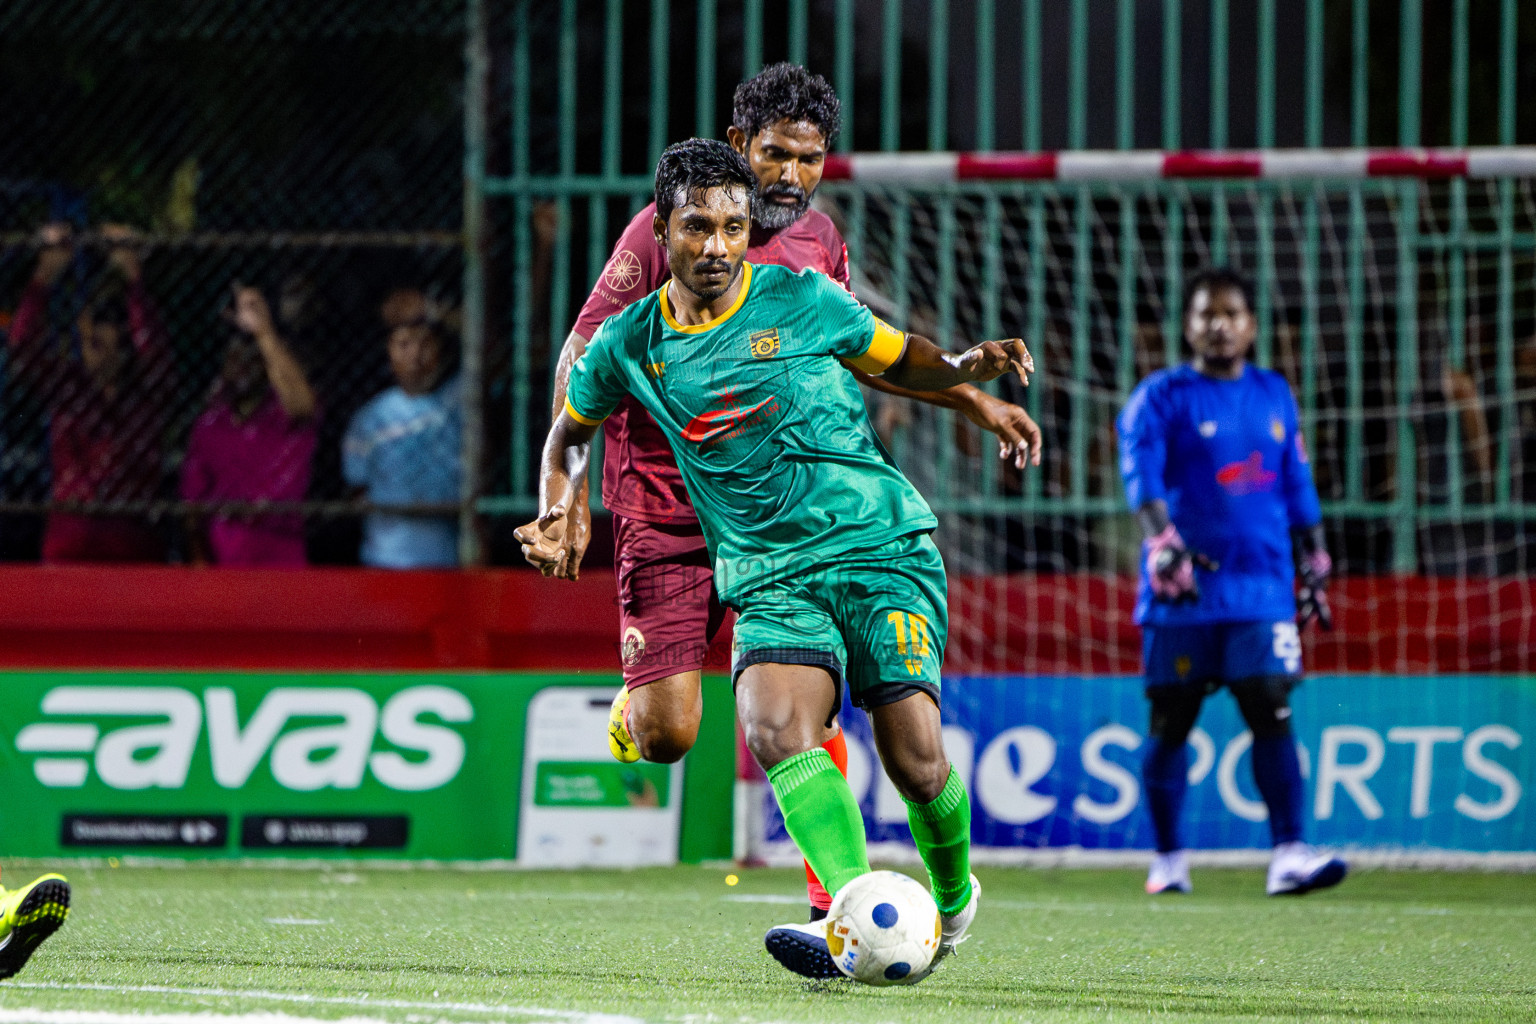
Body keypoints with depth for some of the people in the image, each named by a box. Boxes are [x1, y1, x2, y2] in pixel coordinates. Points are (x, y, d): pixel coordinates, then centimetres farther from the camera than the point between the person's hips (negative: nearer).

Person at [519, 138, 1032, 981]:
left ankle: (953, 895, 20)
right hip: (770, 579, 2)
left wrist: (969, 368, -4)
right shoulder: (630, 346, 5)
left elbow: (900, 360, 15)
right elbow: (571, 431, 24)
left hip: (882, 546, -2)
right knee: (775, 731, -28)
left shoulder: (802, 301, 0)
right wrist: (556, 512, 7)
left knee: (913, 760, -12)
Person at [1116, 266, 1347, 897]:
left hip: (1263, 587, 2)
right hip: (1182, 588, -2)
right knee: (1170, 723, 3)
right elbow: (1141, 474, -16)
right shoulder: (1159, 399, 0)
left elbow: (1298, 489, 20)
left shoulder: (1275, 396, 14)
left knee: (1273, 715, -9)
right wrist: (1163, 541, -33)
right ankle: (1168, 858, 13)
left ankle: (1288, 854, -14)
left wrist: (1314, 572, 18)